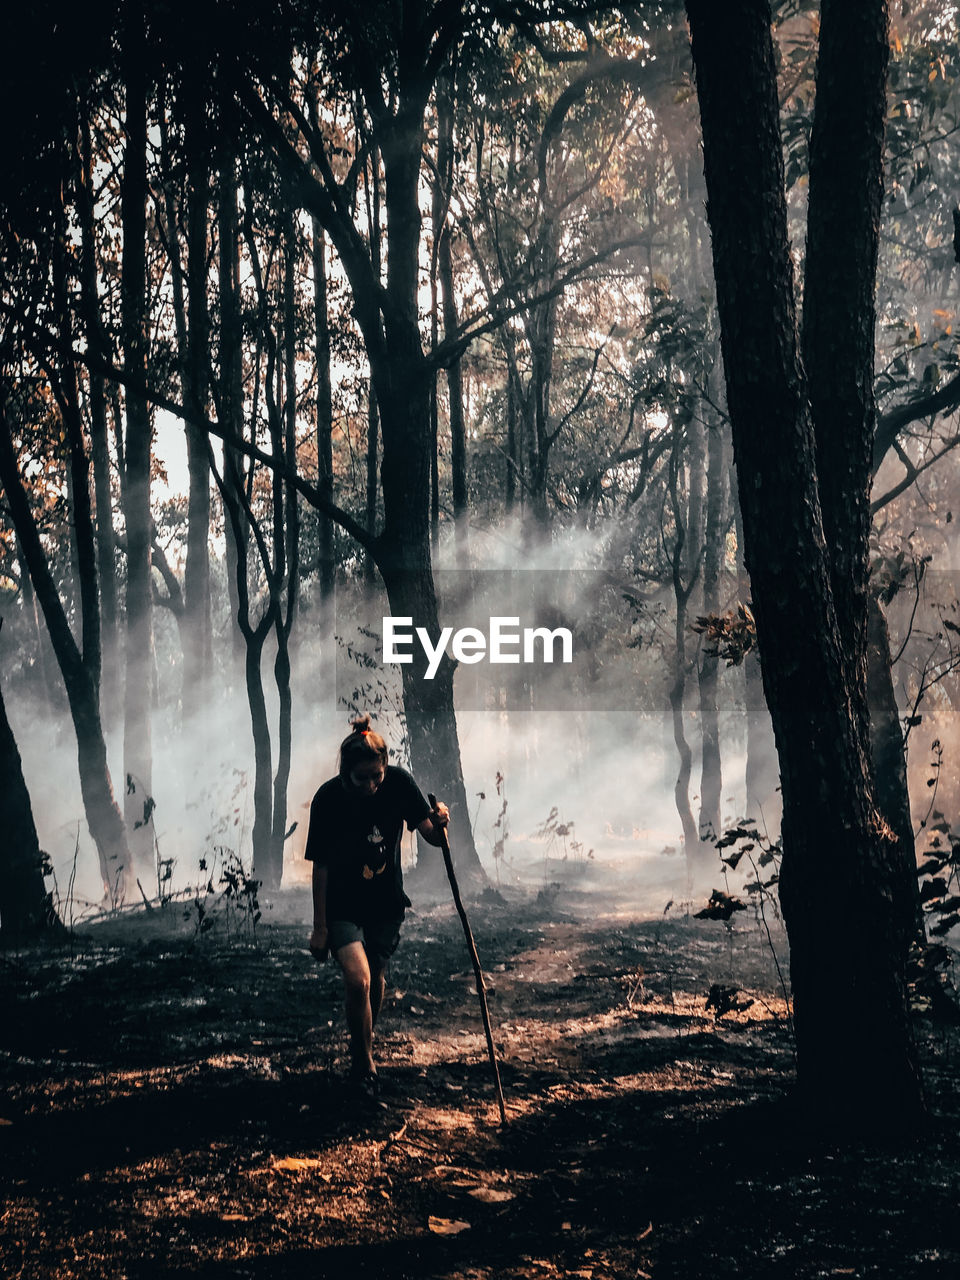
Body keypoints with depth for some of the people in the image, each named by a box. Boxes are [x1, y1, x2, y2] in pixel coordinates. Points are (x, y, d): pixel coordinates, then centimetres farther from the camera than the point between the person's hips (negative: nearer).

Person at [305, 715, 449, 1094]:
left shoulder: (398, 783, -16)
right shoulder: (328, 799, -21)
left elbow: (430, 835, -10)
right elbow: (321, 865, -14)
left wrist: (437, 822, -35)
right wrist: (320, 926, -10)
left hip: (386, 903, 3)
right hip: (342, 904, -3)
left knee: (376, 981, 14)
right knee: (358, 980, -19)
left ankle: (363, 1045, 41)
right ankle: (364, 1063, 1)